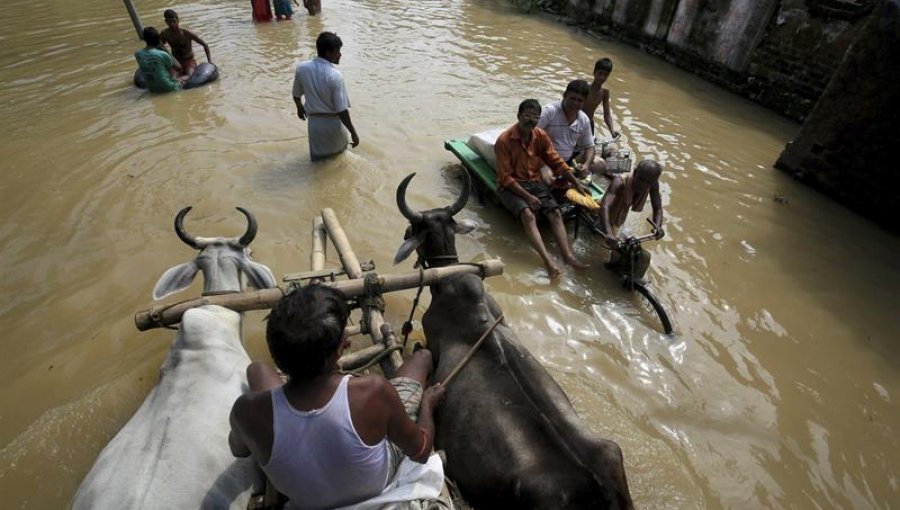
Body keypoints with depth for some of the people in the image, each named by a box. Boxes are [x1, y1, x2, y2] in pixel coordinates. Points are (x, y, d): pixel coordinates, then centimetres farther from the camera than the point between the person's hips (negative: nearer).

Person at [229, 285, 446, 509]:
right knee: (422, 356, 10)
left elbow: (238, 449, -8)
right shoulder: (374, 391, -41)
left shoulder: (249, 409, -35)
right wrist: (428, 402, -1)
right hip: (376, 486, -1)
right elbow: (421, 452, -20)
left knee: (256, 369, 14)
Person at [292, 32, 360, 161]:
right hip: (332, 123, -3)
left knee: (318, 157, 20)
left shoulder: (302, 68, -7)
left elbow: (296, 95, 9)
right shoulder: (335, 76, -22)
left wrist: (300, 107, 31)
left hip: (314, 122, 4)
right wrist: (353, 133, -13)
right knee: (339, 153, 25)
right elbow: (342, 111, -22)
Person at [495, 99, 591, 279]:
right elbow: (505, 177, -14)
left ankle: (568, 255, -27)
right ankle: (548, 260, -39)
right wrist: (527, 196, -21)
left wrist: (576, 183, 4)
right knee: (528, 214, -31)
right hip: (511, 187, -5)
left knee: (555, 212, -19)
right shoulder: (504, 140, -13)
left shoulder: (541, 136, 2)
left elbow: (556, 162, 10)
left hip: (535, 183, 5)